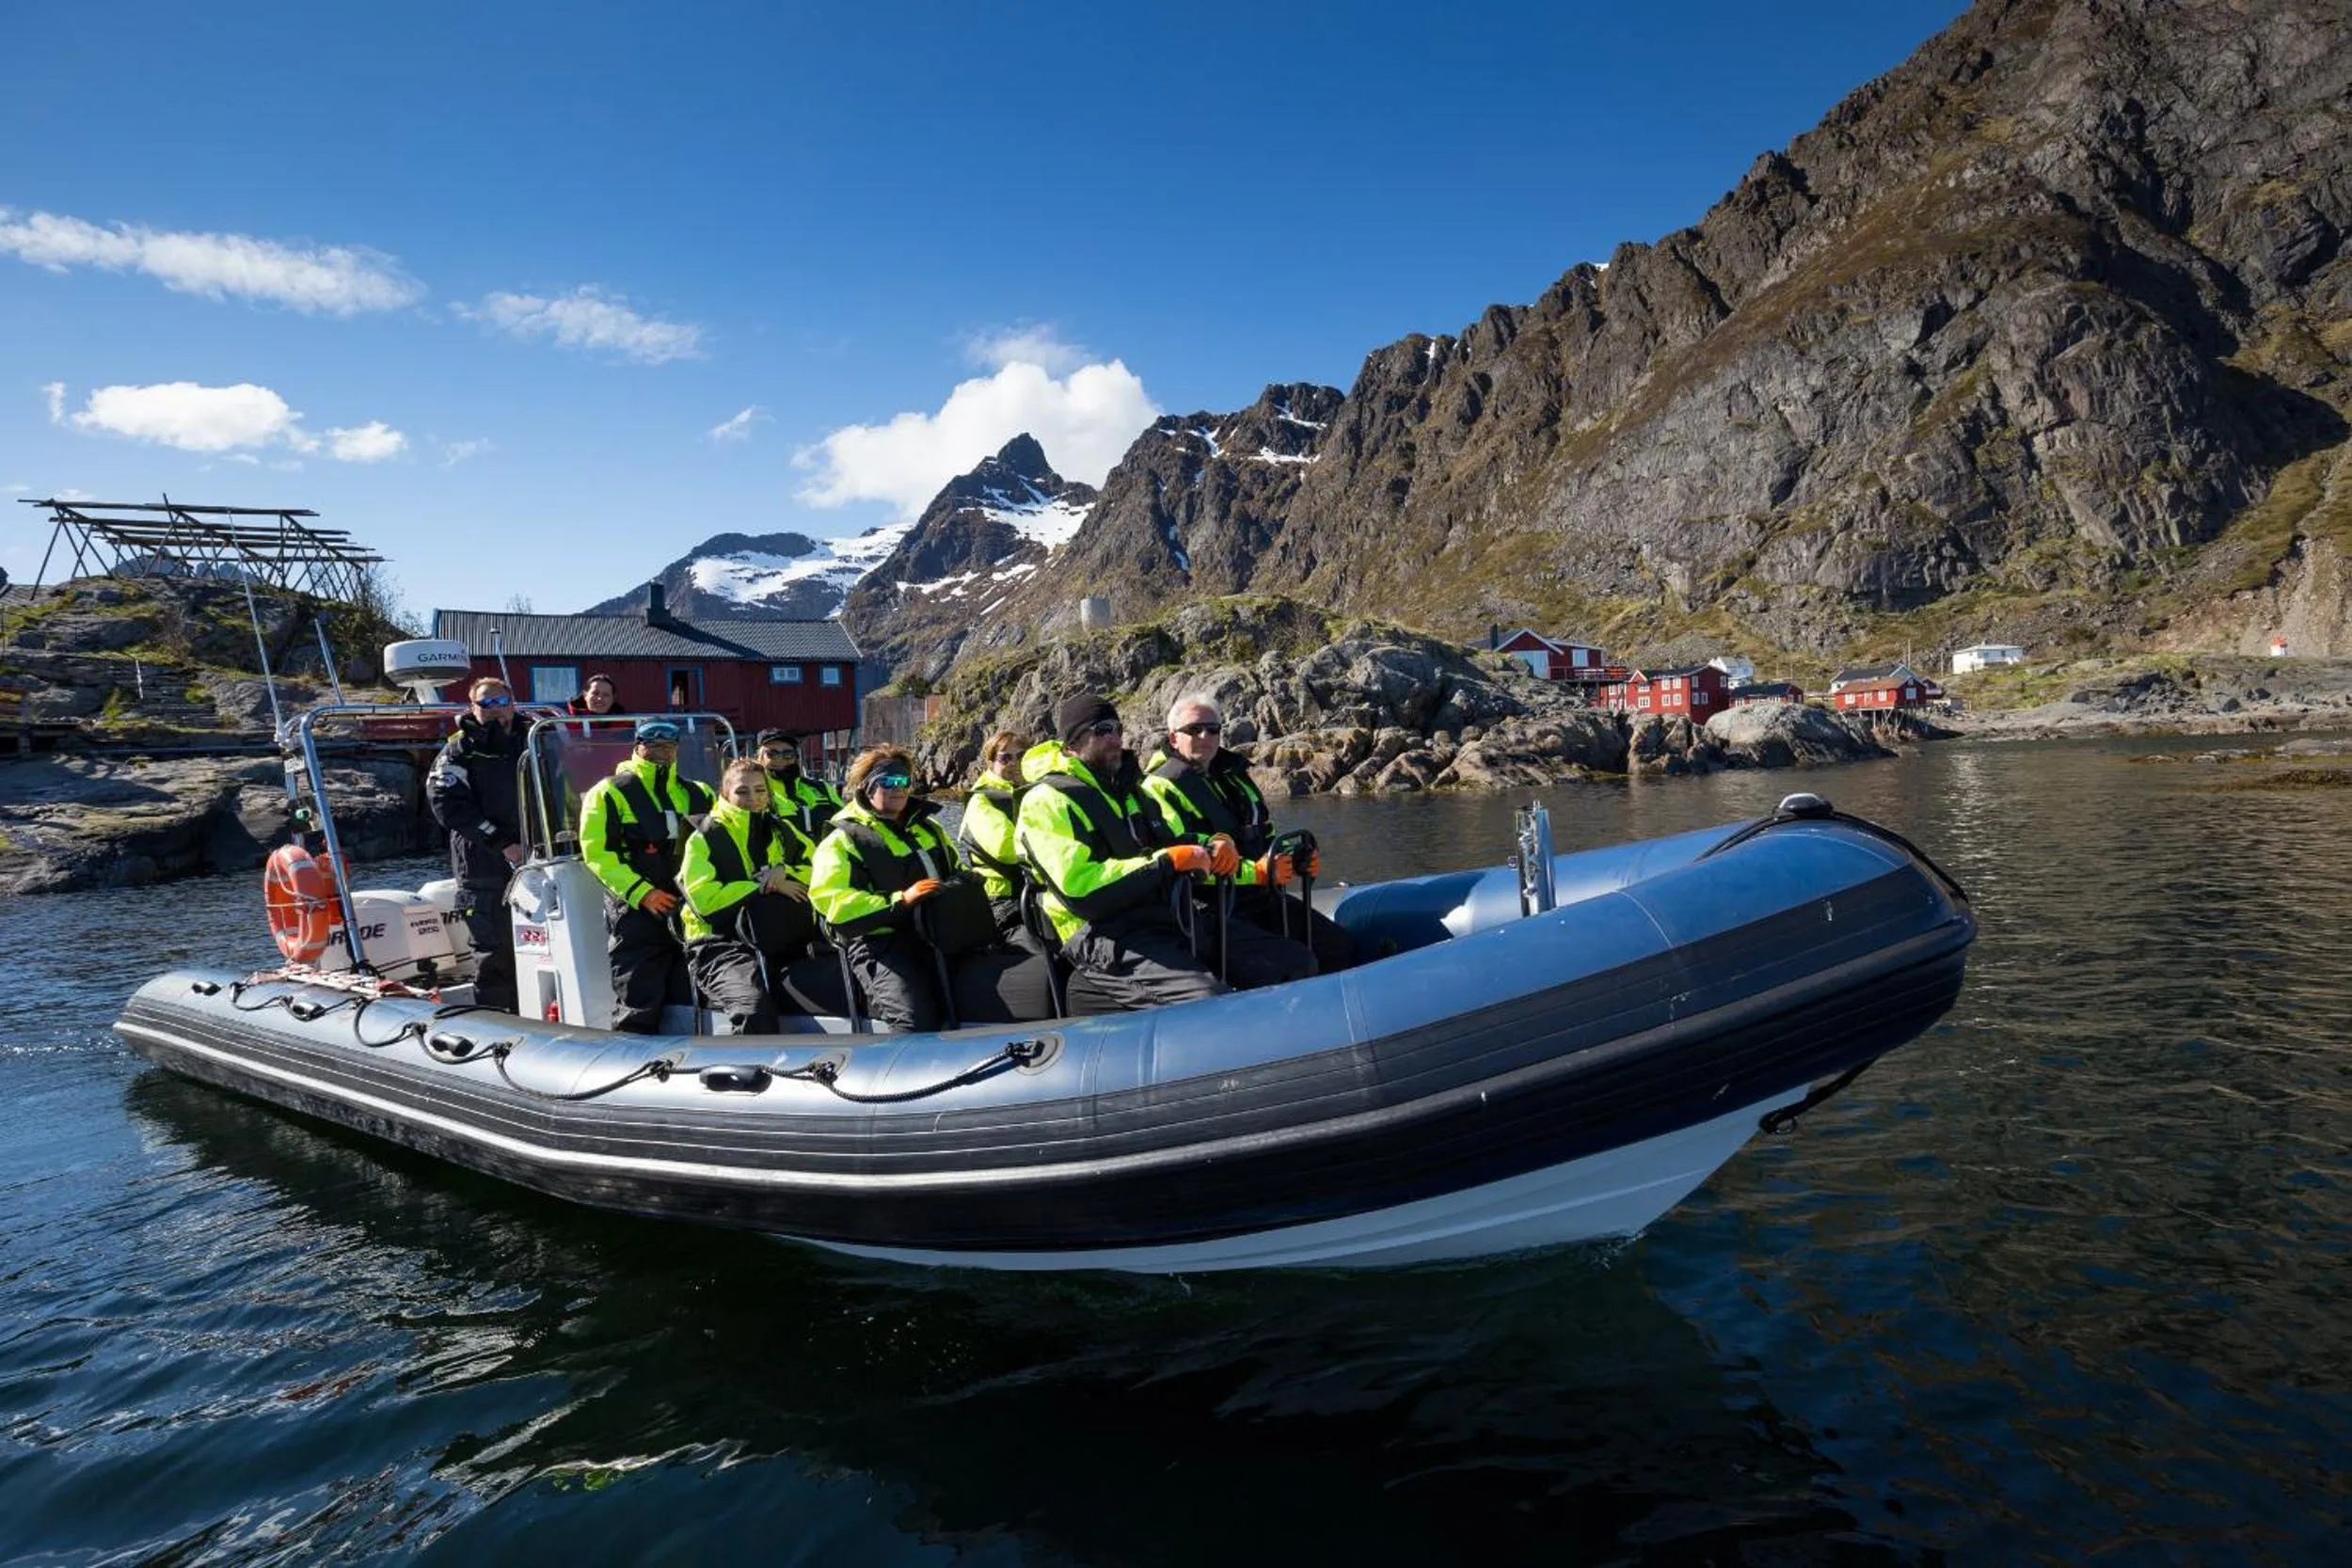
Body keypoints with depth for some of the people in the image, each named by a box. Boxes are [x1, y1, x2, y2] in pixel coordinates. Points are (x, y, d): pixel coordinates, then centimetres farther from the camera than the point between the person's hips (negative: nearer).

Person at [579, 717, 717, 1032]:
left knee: (687, 1006, 9)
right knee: (637, 1012, -5)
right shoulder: (610, 793, 2)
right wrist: (641, 892, -17)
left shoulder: (696, 794, 16)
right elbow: (597, 852, -7)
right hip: (637, 915, -5)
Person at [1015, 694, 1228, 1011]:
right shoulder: (1048, 801, -3)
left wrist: (1213, 848, 11)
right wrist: (1167, 860, -16)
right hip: (1105, 940, -9)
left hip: (1167, 921, 9)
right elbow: (1080, 890, -16)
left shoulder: (1122, 791, 25)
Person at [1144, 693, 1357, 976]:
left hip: (1265, 899, 8)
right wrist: (1256, 872, -25)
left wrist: (1299, 860, 6)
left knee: (1343, 947, 1)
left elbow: (1266, 839, 29)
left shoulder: (1235, 778, 20)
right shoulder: (1161, 788, -7)